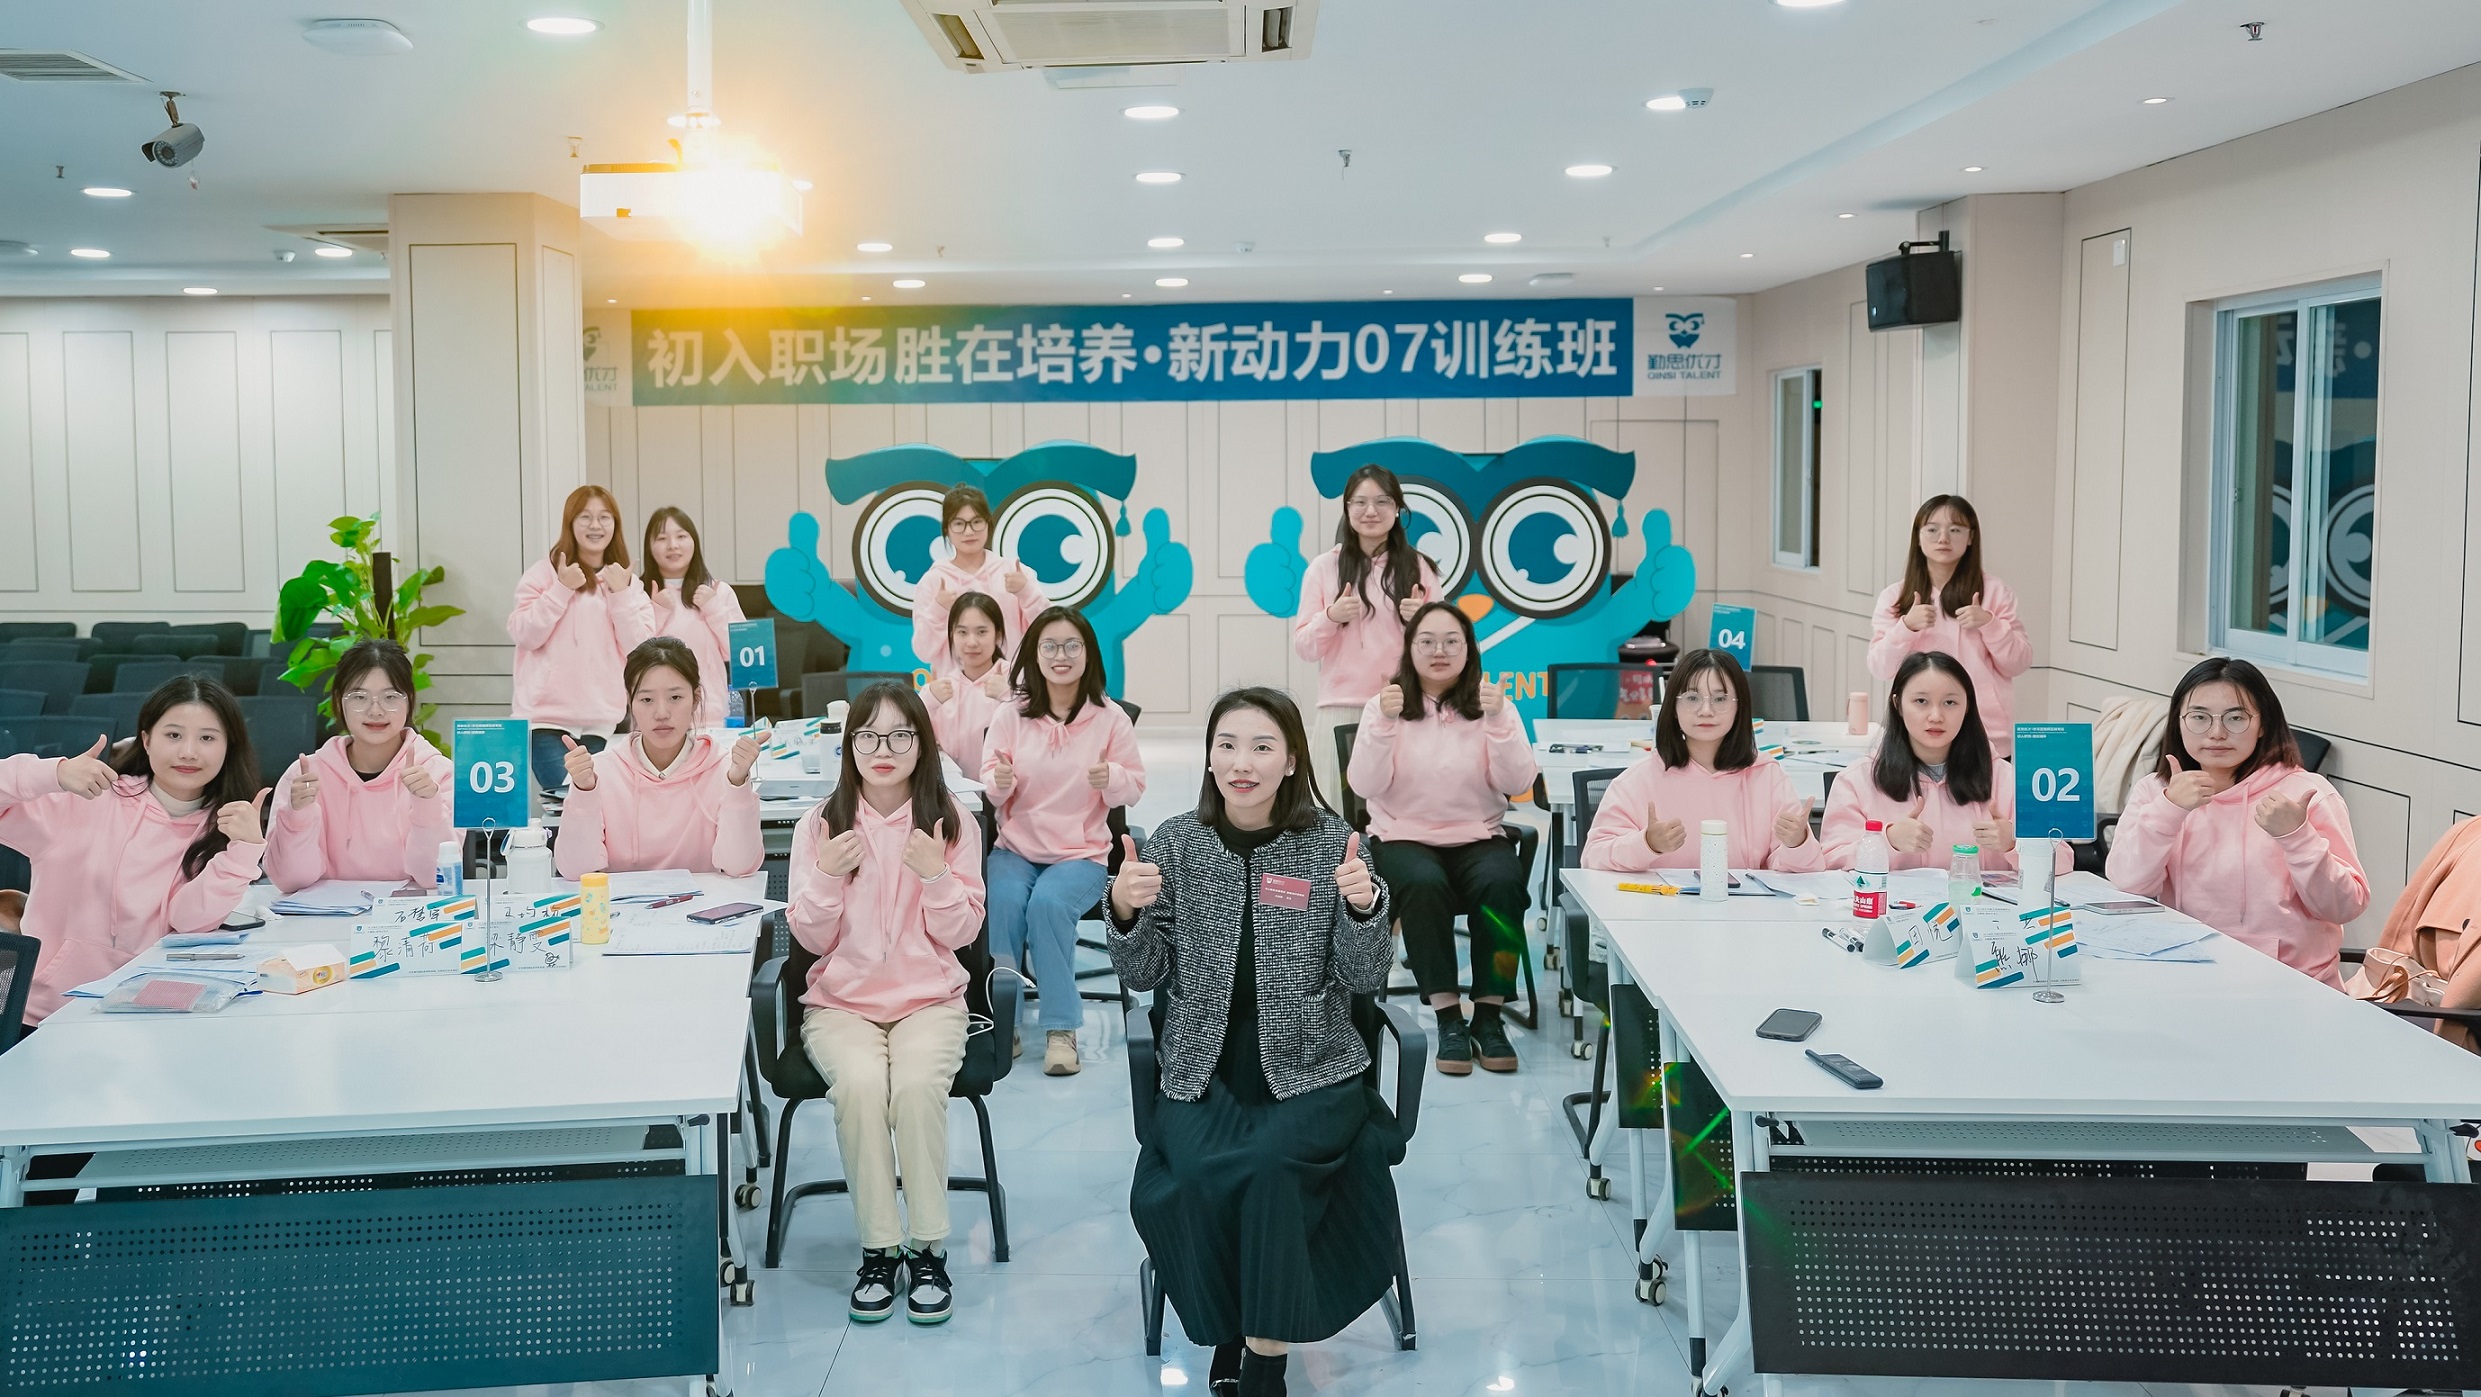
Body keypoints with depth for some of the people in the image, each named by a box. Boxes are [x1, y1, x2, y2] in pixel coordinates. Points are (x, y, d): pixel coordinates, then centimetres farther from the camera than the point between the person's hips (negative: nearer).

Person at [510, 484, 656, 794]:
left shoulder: (628, 583, 12)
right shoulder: (545, 573, 3)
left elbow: (638, 649, 1)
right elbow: (524, 635, -6)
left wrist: (620, 594, -8)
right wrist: (562, 589, -12)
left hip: (601, 722, 3)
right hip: (547, 718, -3)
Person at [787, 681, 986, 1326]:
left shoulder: (953, 822, 0)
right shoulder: (819, 824, 1)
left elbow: (960, 934, -1)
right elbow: (813, 939, 1)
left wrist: (937, 875, -19)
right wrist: (826, 875, -16)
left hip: (930, 999, 0)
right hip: (842, 1001, 0)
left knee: (917, 1083, -31)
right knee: (860, 1081, -31)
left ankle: (928, 1248, -16)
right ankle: (878, 1249, -16)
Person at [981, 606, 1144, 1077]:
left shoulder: (1110, 717, -2)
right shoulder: (1010, 714, 1)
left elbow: (1135, 786, 2)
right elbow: (989, 783, 4)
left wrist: (1112, 778, -21)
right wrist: (999, 783, -20)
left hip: (1081, 853, -1)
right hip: (1015, 848, 1)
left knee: (1049, 902, -32)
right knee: (1004, 900, -31)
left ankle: (1061, 1029, -21)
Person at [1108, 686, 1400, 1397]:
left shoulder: (1331, 841, -1)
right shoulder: (1176, 842, 3)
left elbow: (1365, 979, -2)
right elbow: (1145, 974, 3)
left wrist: (1365, 906, -21)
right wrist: (1125, 912, -17)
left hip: (1308, 1065, -1)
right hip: (1203, 1066, 1)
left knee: (1269, 1161, -28)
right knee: (1192, 1174, -25)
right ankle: (1230, 1332, 2)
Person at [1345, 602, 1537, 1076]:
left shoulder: (1492, 705, 6)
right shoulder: (1384, 704, 5)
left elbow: (1518, 783, -6)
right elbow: (1364, 786, -7)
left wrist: (1497, 721, -19)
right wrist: (1384, 725, -20)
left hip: (1478, 837, 1)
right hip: (1403, 837, -1)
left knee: (1502, 883, -32)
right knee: (1424, 885, -34)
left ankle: (1489, 1016, -19)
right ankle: (1448, 1019, -24)